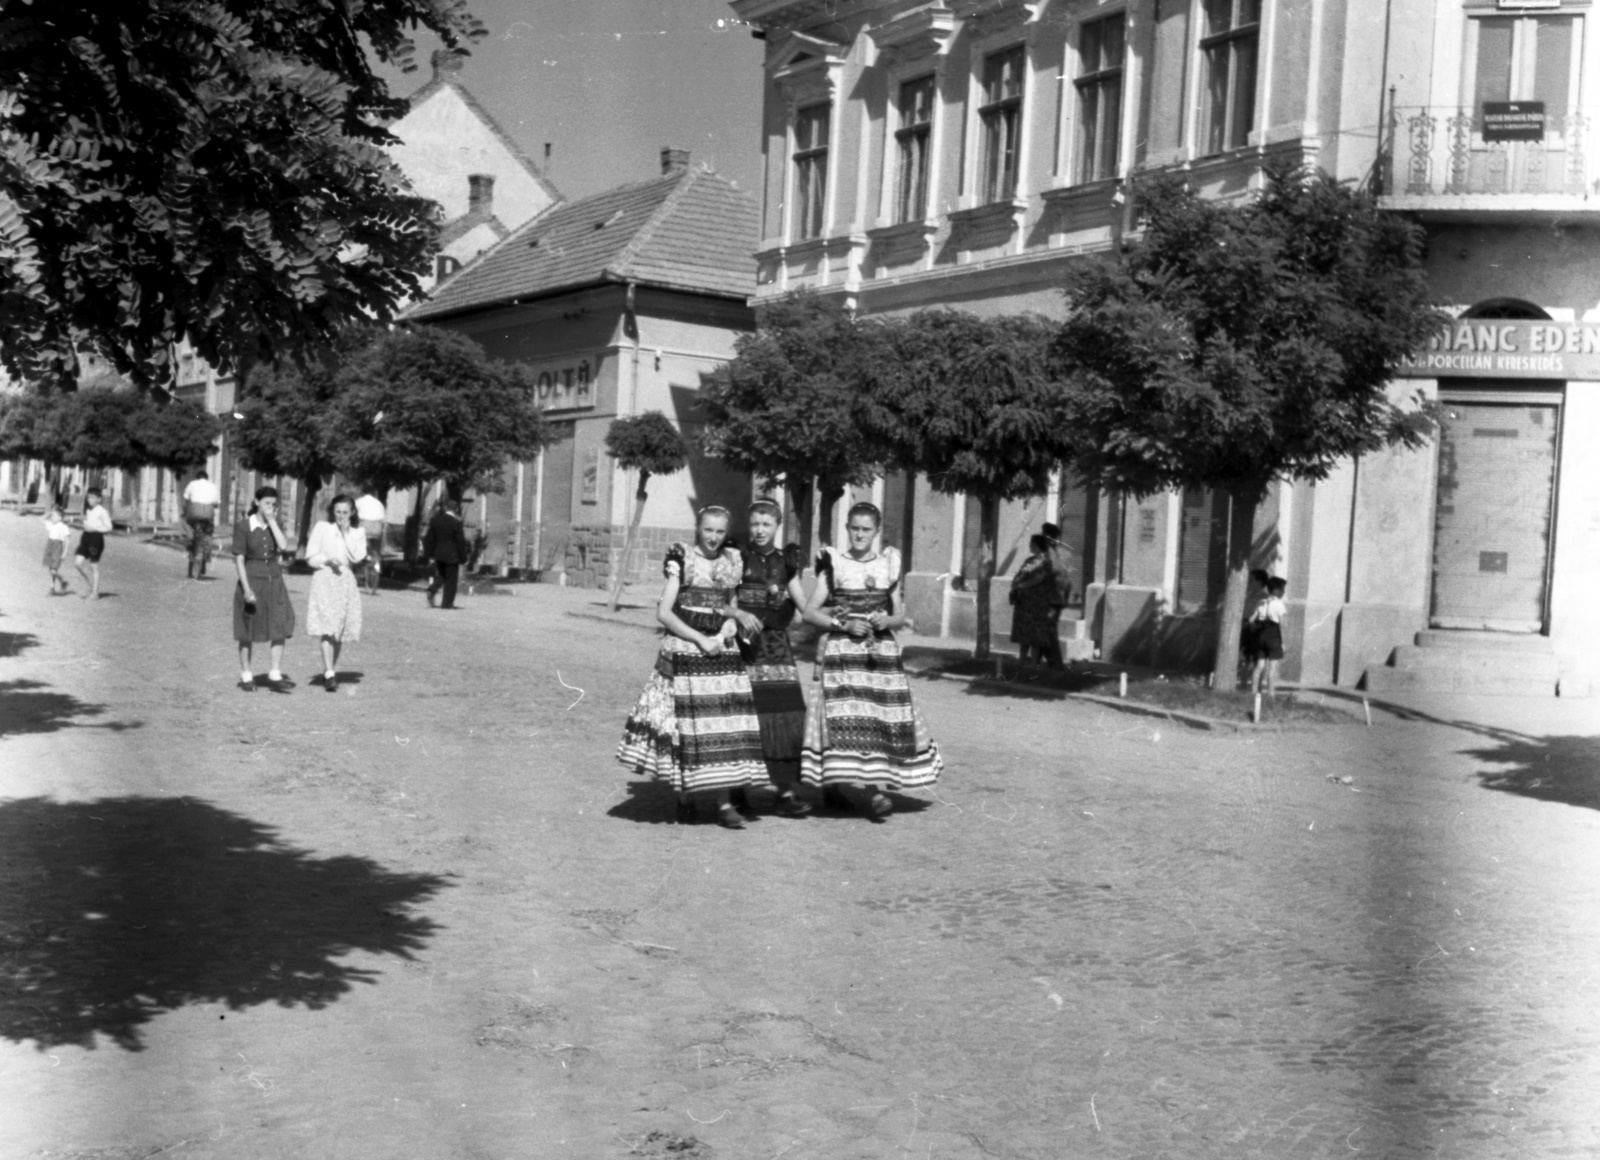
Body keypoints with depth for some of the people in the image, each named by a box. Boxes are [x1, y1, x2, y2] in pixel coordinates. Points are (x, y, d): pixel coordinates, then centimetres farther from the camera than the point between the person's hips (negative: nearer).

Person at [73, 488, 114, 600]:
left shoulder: (102, 511, -9)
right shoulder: (87, 510, 12)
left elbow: (108, 528, -11)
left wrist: (94, 528, -18)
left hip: (96, 537, -7)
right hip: (86, 537, 7)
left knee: (94, 566, 0)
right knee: (77, 563, -3)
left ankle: (95, 593, 10)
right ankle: (91, 586, 15)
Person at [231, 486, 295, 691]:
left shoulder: (274, 525, 4)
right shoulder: (243, 526, -9)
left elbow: (284, 547, -14)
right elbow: (239, 560, -11)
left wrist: (272, 521, -13)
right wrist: (247, 589, -17)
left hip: (274, 581, 4)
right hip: (251, 581, -4)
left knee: (280, 628, -5)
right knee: (248, 632, 6)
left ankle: (275, 676, -1)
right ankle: (246, 676, 17)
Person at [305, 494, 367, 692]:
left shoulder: (358, 533, 9)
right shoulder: (322, 527, 3)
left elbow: (358, 557, -6)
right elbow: (310, 557, 2)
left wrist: (346, 534, -8)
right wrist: (328, 560, -15)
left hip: (346, 581, 3)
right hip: (324, 579, -3)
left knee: (340, 631, 8)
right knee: (328, 628, -15)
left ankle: (332, 670, 22)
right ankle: (329, 674, -19)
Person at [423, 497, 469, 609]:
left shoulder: (435, 520, 1)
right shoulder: (456, 523, -14)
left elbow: (430, 538, 6)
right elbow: (461, 542, -12)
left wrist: (429, 553, 14)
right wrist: (463, 557, -4)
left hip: (438, 554, 5)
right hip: (452, 555, -5)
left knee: (441, 575, 22)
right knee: (451, 579, 4)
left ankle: (432, 589, -4)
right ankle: (447, 602, 5)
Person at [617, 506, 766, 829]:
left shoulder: (733, 563, 10)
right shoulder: (682, 560, -3)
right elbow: (663, 613, -6)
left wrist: (730, 623, -4)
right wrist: (701, 639, -12)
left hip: (722, 652, 4)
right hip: (684, 652, -4)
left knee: (725, 725, -2)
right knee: (685, 723, -1)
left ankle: (723, 801, 1)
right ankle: (685, 793, 15)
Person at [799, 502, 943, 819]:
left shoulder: (888, 565, 9)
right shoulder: (833, 564, 1)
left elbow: (901, 615, 13)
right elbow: (811, 612, -1)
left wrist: (887, 620, -9)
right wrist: (844, 625, -14)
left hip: (882, 652, 3)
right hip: (842, 651, -3)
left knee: (883, 716, 1)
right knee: (847, 716, -14)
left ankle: (839, 787, 13)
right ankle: (854, 785, -14)